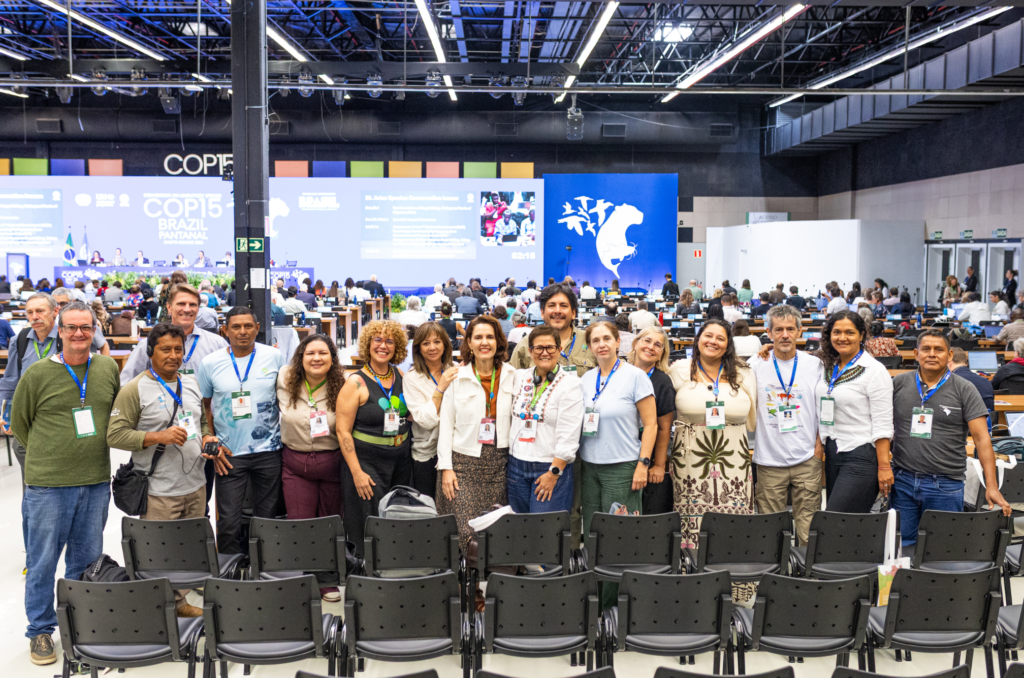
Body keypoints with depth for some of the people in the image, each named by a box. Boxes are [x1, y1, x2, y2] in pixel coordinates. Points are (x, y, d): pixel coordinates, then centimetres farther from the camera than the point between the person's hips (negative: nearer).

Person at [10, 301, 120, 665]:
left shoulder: (108, 368, 4)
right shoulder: (38, 373, -5)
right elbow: (19, 423, 5)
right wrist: (48, 454, 6)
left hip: (96, 483, 3)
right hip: (47, 484, -3)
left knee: (87, 559, 13)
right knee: (42, 560, 6)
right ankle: (40, 630, 22)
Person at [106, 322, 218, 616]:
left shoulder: (191, 384, 13)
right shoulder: (135, 389, -8)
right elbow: (115, 435, -13)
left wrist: (207, 437, 4)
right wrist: (159, 437, -22)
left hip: (195, 485, 6)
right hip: (159, 492, -6)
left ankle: (180, 601, 27)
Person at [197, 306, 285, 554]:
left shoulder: (274, 356, 0)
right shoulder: (210, 363, 0)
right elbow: (204, 406, 8)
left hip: (268, 451, 1)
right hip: (229, 454, 0)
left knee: (267, 518, 10)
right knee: (228, 522, 0)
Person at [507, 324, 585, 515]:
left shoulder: (570, 383, -7)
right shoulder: (519, 377, 9)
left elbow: (568, 437, -12)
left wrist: (553, 473, -14)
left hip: (552, 467, -5)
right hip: (517, 464, 5)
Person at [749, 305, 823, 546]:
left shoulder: (814, 365, 5)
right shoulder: (756, 365, 3)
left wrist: (820, 442, 1)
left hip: (807, 459, 0)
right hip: (769, 460, 0)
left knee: (808, 527, 1)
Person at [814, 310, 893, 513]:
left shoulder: (874, 370, -8)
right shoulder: (828, 367, 10)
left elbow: (882, 424, -11)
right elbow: (822, 412, 19)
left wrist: (884, 466, -14)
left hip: (861, 457, -6)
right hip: (832, 453, 7)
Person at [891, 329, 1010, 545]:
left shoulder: (964, 390, -1)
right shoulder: (898, 384, 5)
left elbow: (982, 438, -5)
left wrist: (992, 486, -13)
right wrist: (881, 468, -3)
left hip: (946, 485, -2)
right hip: (903, 481, 2)